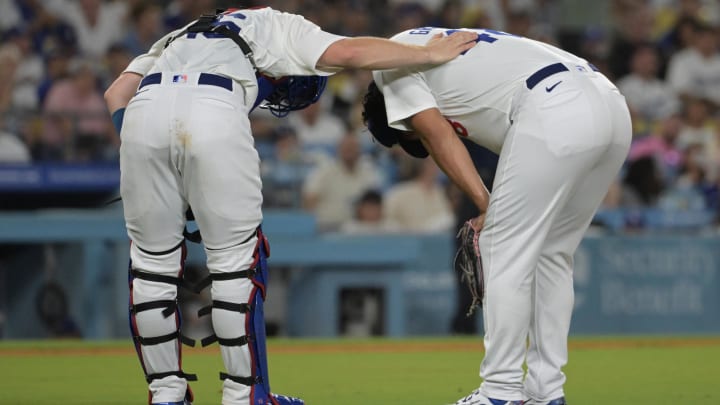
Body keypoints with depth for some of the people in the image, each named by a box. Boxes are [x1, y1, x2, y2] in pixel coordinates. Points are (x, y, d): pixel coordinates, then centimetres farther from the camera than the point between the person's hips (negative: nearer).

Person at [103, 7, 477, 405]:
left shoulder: (178, 39, 41)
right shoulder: (284, 28, 29)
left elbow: (117, 92, 27)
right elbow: (348, 52, 11)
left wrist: (141, 158, 26)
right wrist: (430, 54, 20)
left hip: (144, 106, 4)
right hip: (214, 109, -4)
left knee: (153, 258, 15)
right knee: (235, 258, 9)